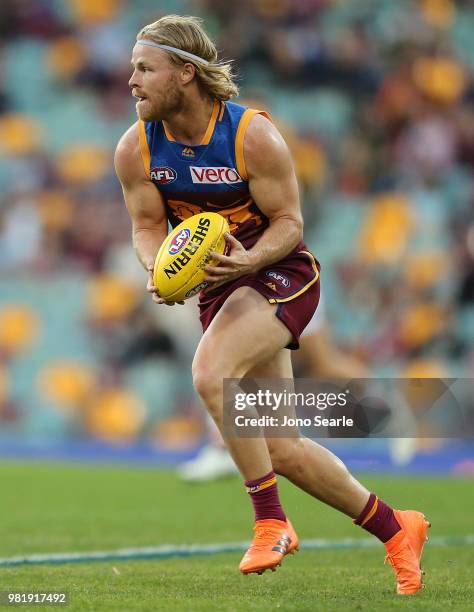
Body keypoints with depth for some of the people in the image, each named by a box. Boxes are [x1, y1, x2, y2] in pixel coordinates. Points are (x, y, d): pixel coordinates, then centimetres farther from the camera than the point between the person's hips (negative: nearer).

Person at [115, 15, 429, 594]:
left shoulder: (253, 135, -19)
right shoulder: (135, 149, -6)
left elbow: (289, 221, -12)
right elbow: (147, 225, 3)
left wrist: (250, 259, -31)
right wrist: (159, 272, -18)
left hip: (281, 273, -6)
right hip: (221, 284, 6)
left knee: (211, 375, -32)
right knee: (283, 451, 4)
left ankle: (270, 521, -18)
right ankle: (394, 529, 22)